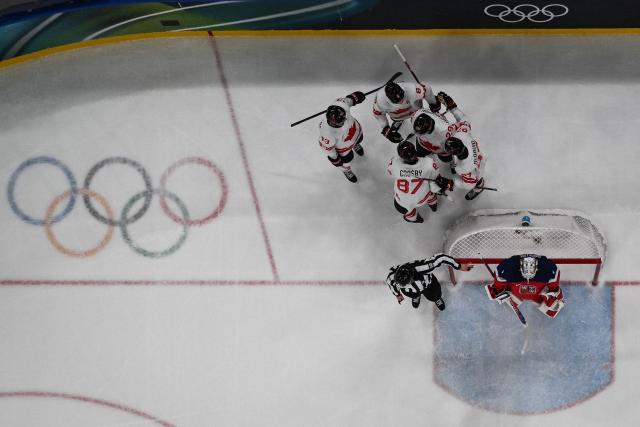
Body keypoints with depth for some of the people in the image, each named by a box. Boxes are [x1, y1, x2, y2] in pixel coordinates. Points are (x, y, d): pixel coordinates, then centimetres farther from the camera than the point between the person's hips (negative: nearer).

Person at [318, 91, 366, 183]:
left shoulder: (342, 105, -44)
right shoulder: (327, 133, -51)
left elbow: (348, 100, -17)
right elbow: (326, 146, -28)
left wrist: (354, 97, 4)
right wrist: (334, 158, -11)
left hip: (354, 129, 4)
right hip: (342, 145, -4)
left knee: (358, 139, 37)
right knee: (347, 158, 24)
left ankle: (355, 145, 77)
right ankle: (346, 170, 62)